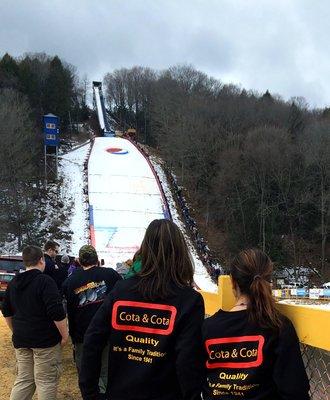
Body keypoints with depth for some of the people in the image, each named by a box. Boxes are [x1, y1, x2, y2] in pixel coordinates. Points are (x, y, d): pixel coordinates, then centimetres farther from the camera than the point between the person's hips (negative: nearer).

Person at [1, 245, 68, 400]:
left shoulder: (13, 283, 9)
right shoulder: (45, 281, -14)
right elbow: (57, 313, -20)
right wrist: (64, 334, -10)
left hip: (21, 340, 7)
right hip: (45, 340, -7)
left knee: (23, 379, 14)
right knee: (46, 381, 3)